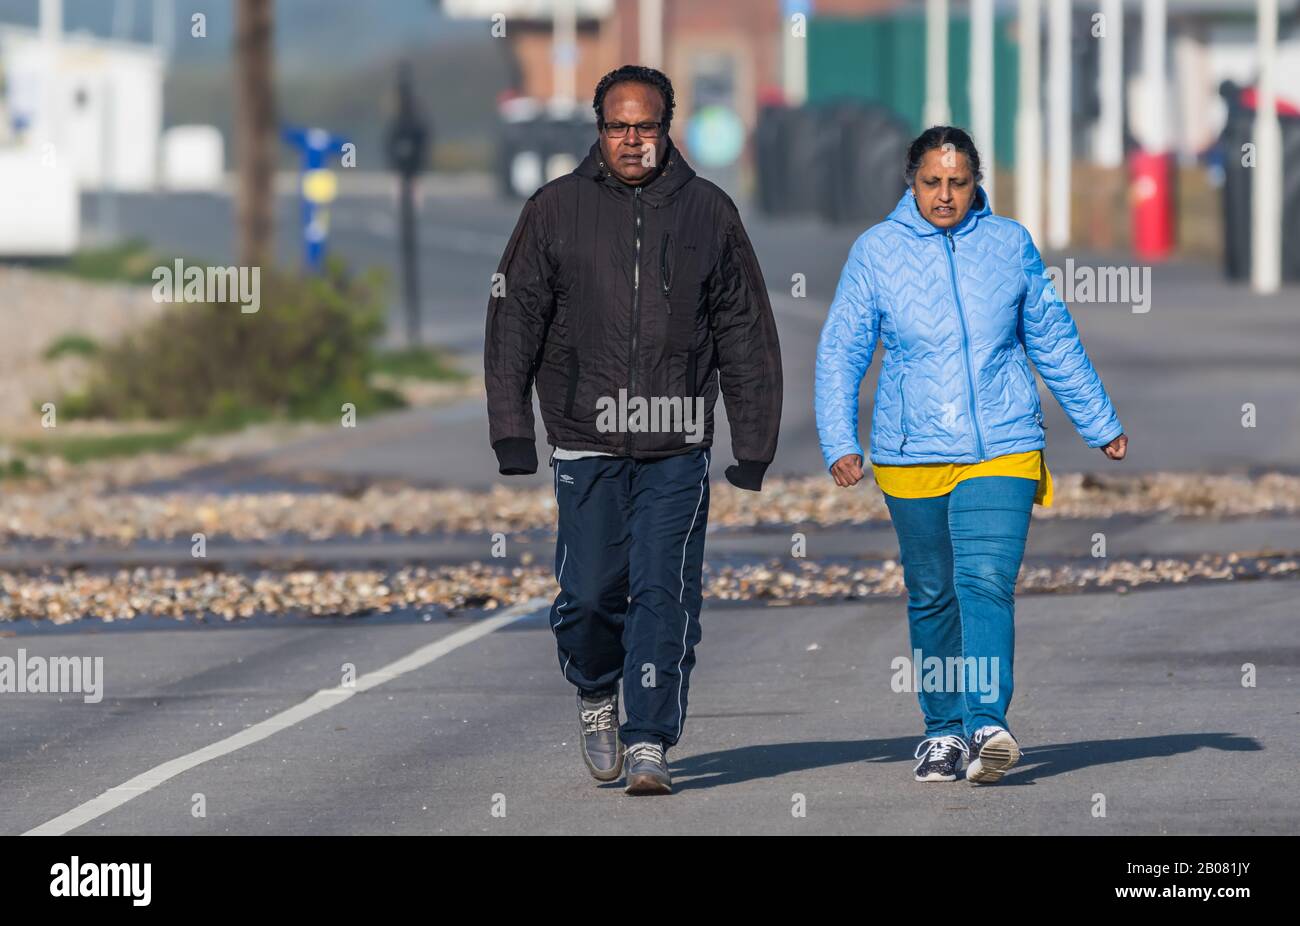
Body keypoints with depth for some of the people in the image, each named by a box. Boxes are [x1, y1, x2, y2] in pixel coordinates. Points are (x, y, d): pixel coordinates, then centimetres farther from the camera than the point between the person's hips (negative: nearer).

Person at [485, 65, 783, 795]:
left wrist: (754, 446, 5)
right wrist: (512, 429, -1)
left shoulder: (708, 213, 6)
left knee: (666, 593, -5)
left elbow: (747, 335, 9)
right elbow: (515, 319, 7)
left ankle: (651, 742, 0)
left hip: (678, 447, 0)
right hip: (587, 444, 0)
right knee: (590, 592, -1)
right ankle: (596, 694, 28)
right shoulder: (556, 210, 5)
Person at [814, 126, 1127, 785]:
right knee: (932, 596, 8)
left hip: (1001, 450, -1)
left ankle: (986, 724, -25)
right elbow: (839, 352, 3)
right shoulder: (877, 251, 2)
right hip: (911, 453, 1)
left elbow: (1054, 341, 16)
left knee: (987, 582, -16)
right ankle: (944, 729, 19)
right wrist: (839, 442, -8)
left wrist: (1101, 425, 21)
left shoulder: (1010, 245, 6)